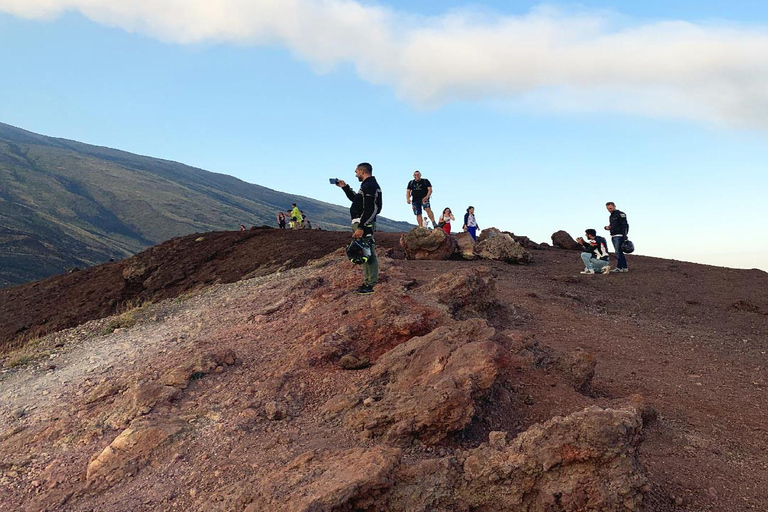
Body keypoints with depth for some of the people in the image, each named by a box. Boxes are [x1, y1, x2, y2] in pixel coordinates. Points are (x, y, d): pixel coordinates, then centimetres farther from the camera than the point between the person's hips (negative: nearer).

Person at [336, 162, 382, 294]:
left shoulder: (369, 186, -14)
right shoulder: (368, 185, 20)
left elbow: (370, 209, -23)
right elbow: (355, 199, 34)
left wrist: (361, 227, -26)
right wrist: (345, 187, 31)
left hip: (364, 224, -11)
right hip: (364, 224, 11)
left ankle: (370, 284, -8)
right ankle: (369, 282, 20)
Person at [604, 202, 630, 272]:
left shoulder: (620, 214, -7)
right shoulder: (611, 216, 21)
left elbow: (625, 225, -14)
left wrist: (625, 235, -23)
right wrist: (607, 227, 5)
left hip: (619, 236, -9)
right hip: (613, 237, 9)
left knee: (618, 252, -13)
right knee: (620, 252, 10)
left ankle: (619, 268, -13)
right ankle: (624, 267, 13)